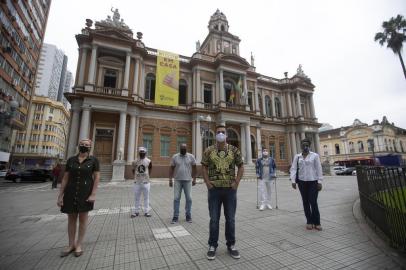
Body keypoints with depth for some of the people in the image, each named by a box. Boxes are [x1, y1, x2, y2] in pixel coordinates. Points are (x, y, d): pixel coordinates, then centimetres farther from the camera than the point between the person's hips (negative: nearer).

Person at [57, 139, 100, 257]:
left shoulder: (93, 160, -5)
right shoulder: (71, 160, 4)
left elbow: (97, 177, -9)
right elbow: (65, 178, 6)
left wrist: (93, 194, -15)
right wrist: (60, 195, 1)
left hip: (85, 193, -3)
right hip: (71, 193, 3)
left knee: (83, 218, 7)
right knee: (71, 219, 13)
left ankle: (79, 245, 23)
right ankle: (71, 245, 29)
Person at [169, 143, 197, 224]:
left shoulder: (191, 156, 0)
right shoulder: (175, 157, 1)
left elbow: (194, 168, 4)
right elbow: (171, 168, 4)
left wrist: (194, 179, 0)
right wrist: (170, 179, -1)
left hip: (188, 180, 0)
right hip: (177, 181, 0)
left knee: (189, 198, 5)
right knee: (176, 198, 3)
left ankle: (188, 216, 20)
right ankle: (175, 217, 14)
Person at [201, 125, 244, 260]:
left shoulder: (234, 150, 1)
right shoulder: (209, 151, 0)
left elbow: (241, 167, 5)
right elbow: (204, 168, 4)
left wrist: (236, 182, -3)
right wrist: (207, 183, -5)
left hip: (230, 189, 1)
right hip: (214, 189, 0)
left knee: (230, 219, 12)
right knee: (214, 219, 9)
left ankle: (231, 245, 31)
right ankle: (212, 246, 27)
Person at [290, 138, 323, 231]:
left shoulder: (315, 155, 1)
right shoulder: (297, 157, 6)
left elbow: (318, 169, -1)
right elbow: (293, 169, 1)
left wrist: (319, 181, -6)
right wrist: (293, 181, -8)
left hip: (313, 182, -2)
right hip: (302, 182, 2)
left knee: (313, 202, -4)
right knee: (305, 202, 8)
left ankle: (317, 222, 12)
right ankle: (309, 221, 20)